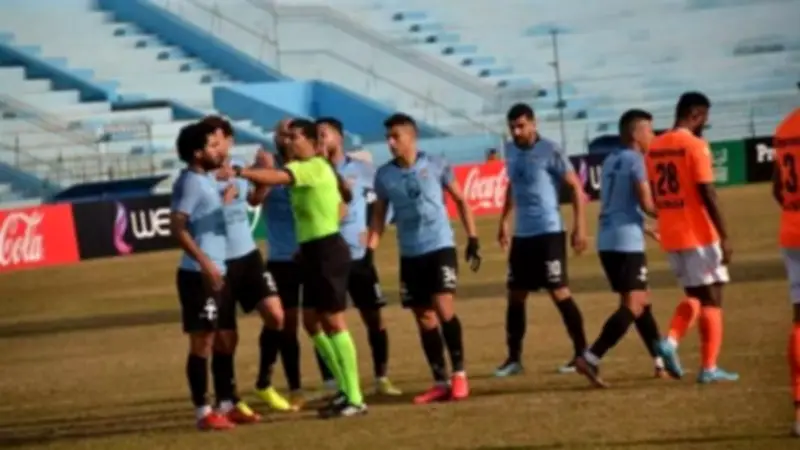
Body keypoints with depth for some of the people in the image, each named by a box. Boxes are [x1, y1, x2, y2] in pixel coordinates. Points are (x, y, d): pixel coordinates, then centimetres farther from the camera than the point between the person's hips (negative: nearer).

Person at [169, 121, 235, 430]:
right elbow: (176, 226, -22)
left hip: (217, 273, 9)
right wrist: (204, 261, -28)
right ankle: (203, 412, -3)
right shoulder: (190, 182, -13)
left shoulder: (206, 180, 15)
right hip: (198, 274, -9)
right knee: (202, 341, -6)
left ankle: (227, 405, 20)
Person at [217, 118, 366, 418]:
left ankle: (355, 399, -6)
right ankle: (345, 390, 19)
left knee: (333, 321, -8)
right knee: (314, 322, 12)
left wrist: (239, 172, -43)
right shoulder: (305, 170, 16)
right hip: (314, 252, 10)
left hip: (327, 251, -10)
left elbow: (277, 177, -32)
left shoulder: (314, 167, -13)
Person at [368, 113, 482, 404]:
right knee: (424, 319, 5)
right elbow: (379, 216, 10)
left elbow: (460, 200, 5)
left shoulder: (435, 166, -4)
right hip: (410, 255, 3)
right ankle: (440, 382, 12)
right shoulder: (384, 175, 2)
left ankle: (459, 375, -5)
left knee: (443, 309, -15)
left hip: (440, 247, -3)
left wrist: (473, 239, 1)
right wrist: (370, 251, -2)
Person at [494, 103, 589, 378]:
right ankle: (514, 358, 15)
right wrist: (504, 221, 22)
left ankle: (582, 353, 0)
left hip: (548, 233, -7)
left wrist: (579, 226, -14)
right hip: (521, 235, 7)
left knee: (559, 292, -8)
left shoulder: (549, 151, -12)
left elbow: (576, 186, -9)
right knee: (515, 296, 7)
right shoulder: (510, 151, 9)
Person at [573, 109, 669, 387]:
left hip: (607, 241, 9)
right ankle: (590, 359, -21)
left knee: (640, 302, 18)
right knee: (633, 307, -9)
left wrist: (647, 230, 31)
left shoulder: (610, 161, 17)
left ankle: (661, 362, 24)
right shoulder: (635, 160, -8)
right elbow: (647, 204, -14)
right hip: (627, 243, -9)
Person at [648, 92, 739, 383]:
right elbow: (707, 194, -17)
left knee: (694, 296, 19)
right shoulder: (695, 145, -13)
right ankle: (709, 368, 1)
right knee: (711, 298, 3)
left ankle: (670, 341, -3)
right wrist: (724, 236, -14)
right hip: (699, 234, -7)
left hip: (670, 236, 7)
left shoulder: (655, 147, 9)